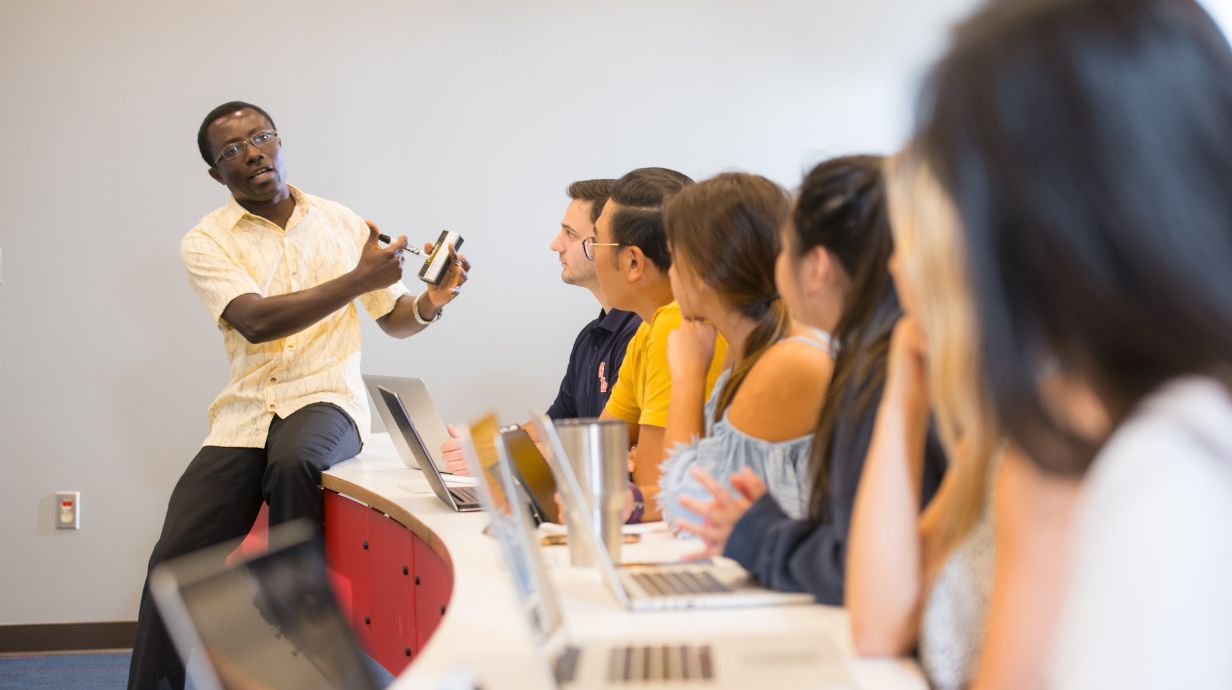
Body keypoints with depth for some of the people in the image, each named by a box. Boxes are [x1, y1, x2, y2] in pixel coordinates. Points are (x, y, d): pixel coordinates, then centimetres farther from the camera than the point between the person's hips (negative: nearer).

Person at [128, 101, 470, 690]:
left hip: (326, 399, -1)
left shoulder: (341, 222, 9)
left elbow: (393, 320, 15)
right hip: (245, 413, 1)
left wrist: (429, 303, -9)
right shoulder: (206, 242, 2)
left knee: (293, 460, -36)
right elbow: (256, 322, -15)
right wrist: (358, 279, -20)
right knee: (175, 558, -14)